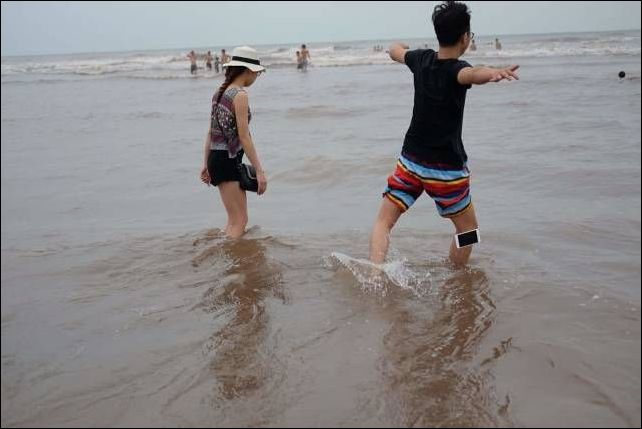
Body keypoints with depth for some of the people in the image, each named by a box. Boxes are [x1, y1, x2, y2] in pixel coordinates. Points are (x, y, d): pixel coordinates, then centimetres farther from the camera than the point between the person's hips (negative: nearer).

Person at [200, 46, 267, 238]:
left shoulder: (220, 92, 13)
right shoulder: (240, 95, -14)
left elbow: (211, 132, 16)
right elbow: (244, 137, -18)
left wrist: (206, 164, 21)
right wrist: (259, 171, -17)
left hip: (216, 158, 9)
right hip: (228, 160, -9)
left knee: (235, 219, 19)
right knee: (239, 222, -7)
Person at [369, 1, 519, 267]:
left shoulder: (421, 60, 0)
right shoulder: (455, 69, -17)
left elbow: (395, 51, 24)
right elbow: (472, 75, -44)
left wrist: (398, 47, 47)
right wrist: (494, 73, -65)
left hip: (410, 161, 5)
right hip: (446, 168, -5)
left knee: (383, 221, 9)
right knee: (467, 228, 16)